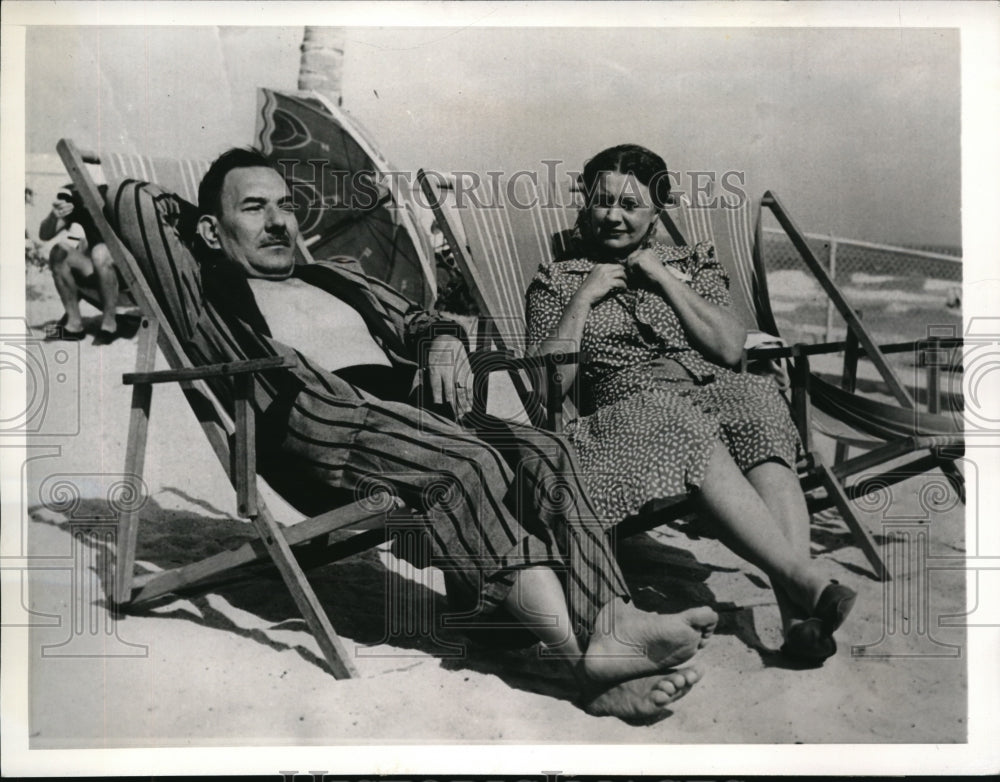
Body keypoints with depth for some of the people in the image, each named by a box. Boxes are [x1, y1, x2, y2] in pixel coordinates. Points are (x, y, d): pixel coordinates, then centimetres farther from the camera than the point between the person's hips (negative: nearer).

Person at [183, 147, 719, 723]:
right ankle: (586, 653, -43)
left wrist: (443, 340, 10)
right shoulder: (210, 300, 16)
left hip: (417, 405, 7)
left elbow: (415, 321, 32)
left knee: (543, 453, -22)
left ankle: (611, 620, -38)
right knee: (466, 464, -34)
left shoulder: (336, 276, 37)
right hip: (328, 420, -6)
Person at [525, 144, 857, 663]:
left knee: (758, 405, -35)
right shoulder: (556, 282, 19)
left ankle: (794, 609, -48)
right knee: (696, 441, -37)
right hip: (633, 405, -2)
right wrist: (584, 298, 2)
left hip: (715, 390, 2)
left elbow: (731, 349, 7)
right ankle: (806, 582, -48)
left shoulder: (693, 263, 24)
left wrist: (665, 280, 6)